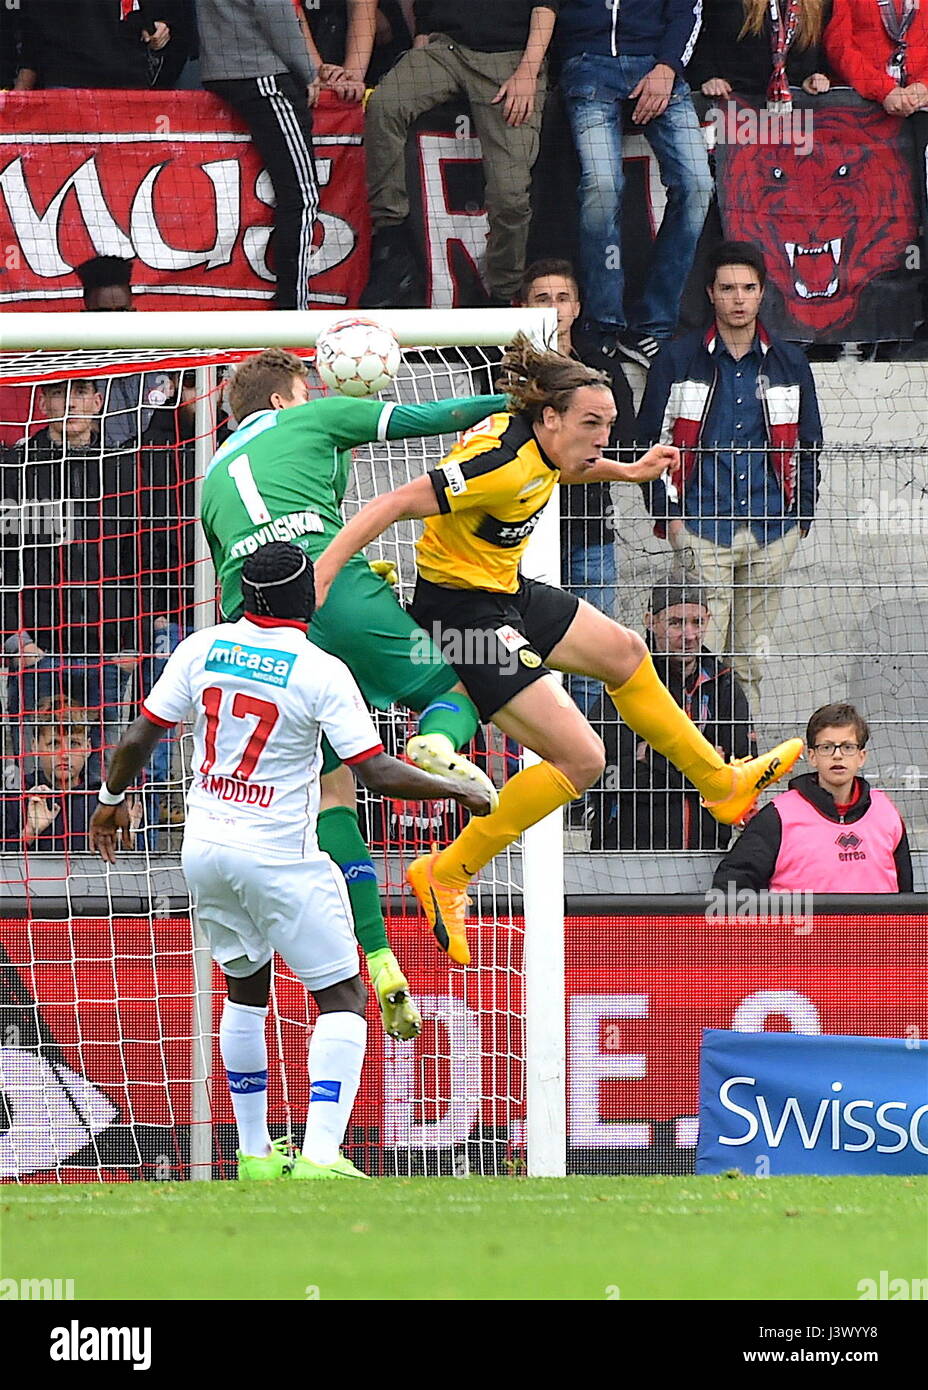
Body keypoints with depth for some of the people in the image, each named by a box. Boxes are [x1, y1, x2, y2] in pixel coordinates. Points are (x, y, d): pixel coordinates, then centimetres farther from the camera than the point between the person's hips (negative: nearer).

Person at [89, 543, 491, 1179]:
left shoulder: (203, 648, -1)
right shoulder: (322, 672, -14)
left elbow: (139, 738, 3)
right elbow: (379, 772, -16)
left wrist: (113, 798, 21)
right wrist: (458, 790, -2)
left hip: (205, 847, 6)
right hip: (280, 857, -6)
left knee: (246, 990, 23)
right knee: (343, 998, 1)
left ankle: (255, 1152, 26)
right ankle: (319, 1155, -14)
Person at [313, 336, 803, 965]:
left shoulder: (535, 440, -2)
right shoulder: (506, 464, -30)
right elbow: (395, 504, -33)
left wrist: (628, 471, 27)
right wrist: (322, 572, -37)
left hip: (507, 592, 10)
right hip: (464, 613, -10)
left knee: (623, 653, 25)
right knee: (581, 757, -12)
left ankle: (721, 782, 47)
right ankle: (446, 875, -1)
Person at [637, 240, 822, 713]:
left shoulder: (789, 365, 13)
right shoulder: (678, 361, 5)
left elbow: (807, 447, 18)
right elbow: (651, 441, 5)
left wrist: (802, 513, 9)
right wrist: (666, 510, -4)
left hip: (771, 532, 3)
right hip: (702, 528, -3)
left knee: (752, 655, 7)